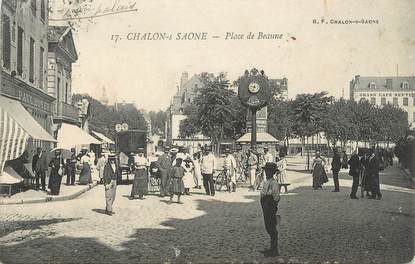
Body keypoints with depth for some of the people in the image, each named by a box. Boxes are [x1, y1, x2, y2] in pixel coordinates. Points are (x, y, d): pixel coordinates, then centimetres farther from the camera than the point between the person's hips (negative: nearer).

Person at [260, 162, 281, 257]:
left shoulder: (274, 183, -18)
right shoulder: (266, 183, 10)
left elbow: (276, 198, -19)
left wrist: (273, 209, -18)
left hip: (271, 209, -9)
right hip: (266, 210, 9)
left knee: (272, 229, 0)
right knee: (268, 228, 16)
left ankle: (274, 251, 11)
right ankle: (272, 248, 29)